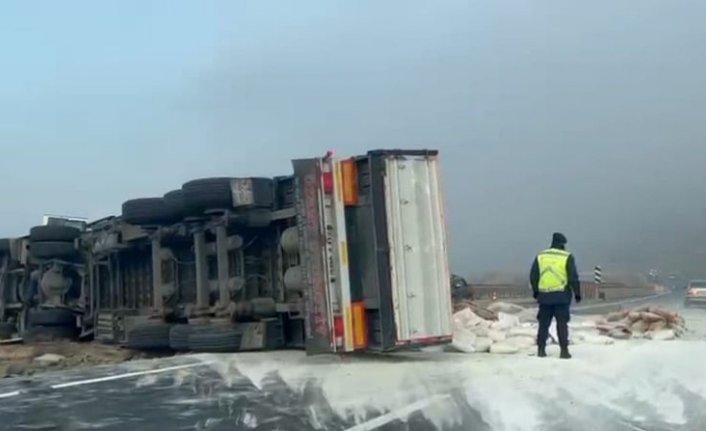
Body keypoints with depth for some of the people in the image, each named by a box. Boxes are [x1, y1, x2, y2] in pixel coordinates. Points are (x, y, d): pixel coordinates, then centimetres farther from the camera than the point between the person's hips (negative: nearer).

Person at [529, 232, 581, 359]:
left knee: (544, 323, 10)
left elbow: (533, 277, 9)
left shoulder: (540, 257, 6)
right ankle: (564, 350, -1)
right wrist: (577, 293, 3)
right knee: (562, 323, 2)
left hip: (544, 296, 3)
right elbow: (573, 277, -6)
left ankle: (541, 349, 9)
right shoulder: (567, 257, -3)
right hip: (561, 296, -3)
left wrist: (535, 291, 21)